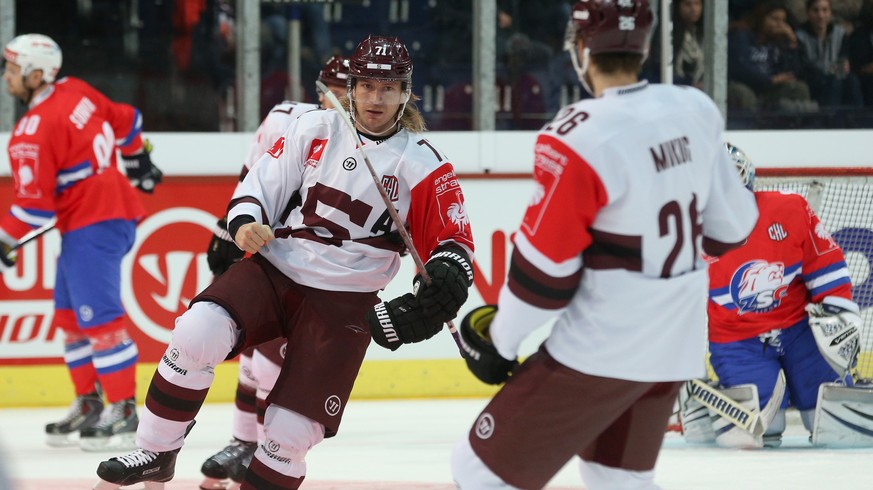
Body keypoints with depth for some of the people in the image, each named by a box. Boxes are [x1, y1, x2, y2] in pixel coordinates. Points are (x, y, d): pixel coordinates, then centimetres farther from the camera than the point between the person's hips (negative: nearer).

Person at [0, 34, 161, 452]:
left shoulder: (34, 131, -20)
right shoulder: (77, 92, 6)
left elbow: (34, 202, -19)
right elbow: (125, 120, 21)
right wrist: (138, 160, 39)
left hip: (93, 225, -11)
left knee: (98, 316, -12)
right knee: (70, 315, 15)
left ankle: (124, 410, -11)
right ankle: (88, 405, 19)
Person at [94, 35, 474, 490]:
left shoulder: (423, 165, -4)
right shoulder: (314, 129, 0)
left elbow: (453, 244, -3)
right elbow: (261, 183, 5)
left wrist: (446, 281, -24)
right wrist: (243, 222, -16)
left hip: (343, 302, -1)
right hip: (275, 270, 1)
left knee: (291, 431, -9)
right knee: (197, 333, -26)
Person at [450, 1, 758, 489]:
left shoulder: (579, 138, -21)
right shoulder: (695, 111, -2)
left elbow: (544, 266, -16)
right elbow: (729, 228, 8)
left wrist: (500, 339, -1)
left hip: (601, 352, -7)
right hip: (676, 347, 7)